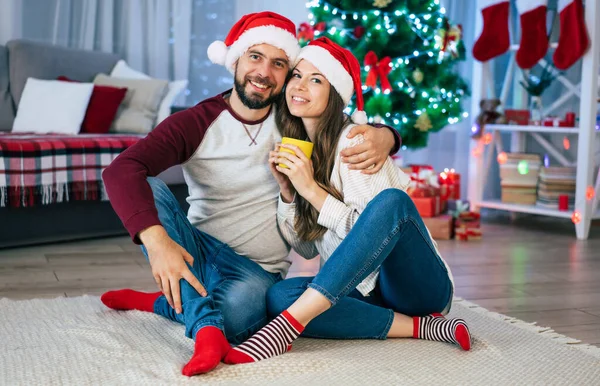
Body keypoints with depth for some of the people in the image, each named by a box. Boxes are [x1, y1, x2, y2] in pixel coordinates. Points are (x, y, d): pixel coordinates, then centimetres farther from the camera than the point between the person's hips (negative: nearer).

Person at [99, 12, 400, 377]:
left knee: (235, 310, -38)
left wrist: (383, 136, -22)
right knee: (147, 188, -28)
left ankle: (158, 302, -5)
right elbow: (121, 170, -23)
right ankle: (206, 329, -36)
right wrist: (156, 240, -41)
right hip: (195, 251, 1)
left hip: (258, 270, -1)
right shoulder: (196, 123, -10)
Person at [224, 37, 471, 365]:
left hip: (421, 286, -5)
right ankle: (418, 328, -17)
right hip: (363, 290, 5)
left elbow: (372, 234, -18)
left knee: (391, 201, -34)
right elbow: (307, 248, 9)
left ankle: (288, 324, -35)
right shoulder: (297, 149, 9)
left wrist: (312, 190, -20)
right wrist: (286, 191, -5)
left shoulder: (354, 141, -10)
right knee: (280, 295, -23)